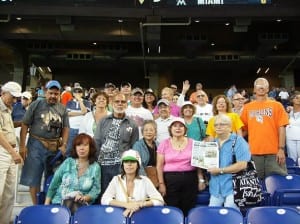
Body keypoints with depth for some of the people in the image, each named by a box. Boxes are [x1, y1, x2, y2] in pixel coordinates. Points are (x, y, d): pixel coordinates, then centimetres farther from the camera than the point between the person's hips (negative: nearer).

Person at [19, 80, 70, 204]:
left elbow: (65, 128, 8)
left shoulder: (62, 109, 6)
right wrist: (22, 145, -8)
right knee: (33, 177, 4)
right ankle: (35, 205, 18)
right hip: (36, 145, -2)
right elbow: (25, 125, -3)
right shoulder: (36, 105, -1)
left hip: (55, 147, 2)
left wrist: (64, 145, -4)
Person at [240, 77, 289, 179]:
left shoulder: (276, 105, 4)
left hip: (274, 151, -1)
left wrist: (281, 148, -8)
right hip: (254, 151, 2)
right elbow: (243, 129, 11)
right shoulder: (247, 107, 8)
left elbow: (281, 128, -1)